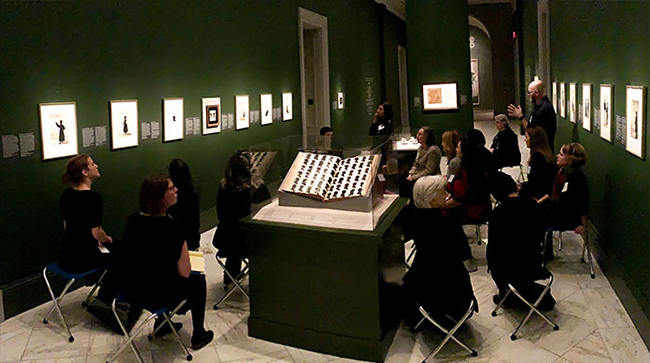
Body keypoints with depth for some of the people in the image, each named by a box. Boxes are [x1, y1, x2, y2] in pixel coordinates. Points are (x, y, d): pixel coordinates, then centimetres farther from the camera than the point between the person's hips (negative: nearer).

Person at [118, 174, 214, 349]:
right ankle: (198, 336, 33)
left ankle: (161, 324, 44)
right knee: (198, 280, 22)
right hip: (158, 297, -6)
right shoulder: (171, 226, -25)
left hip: (131, 292, 6)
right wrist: (183, 244, -2)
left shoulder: (133, 220, -4)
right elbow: (185, 272, -20)